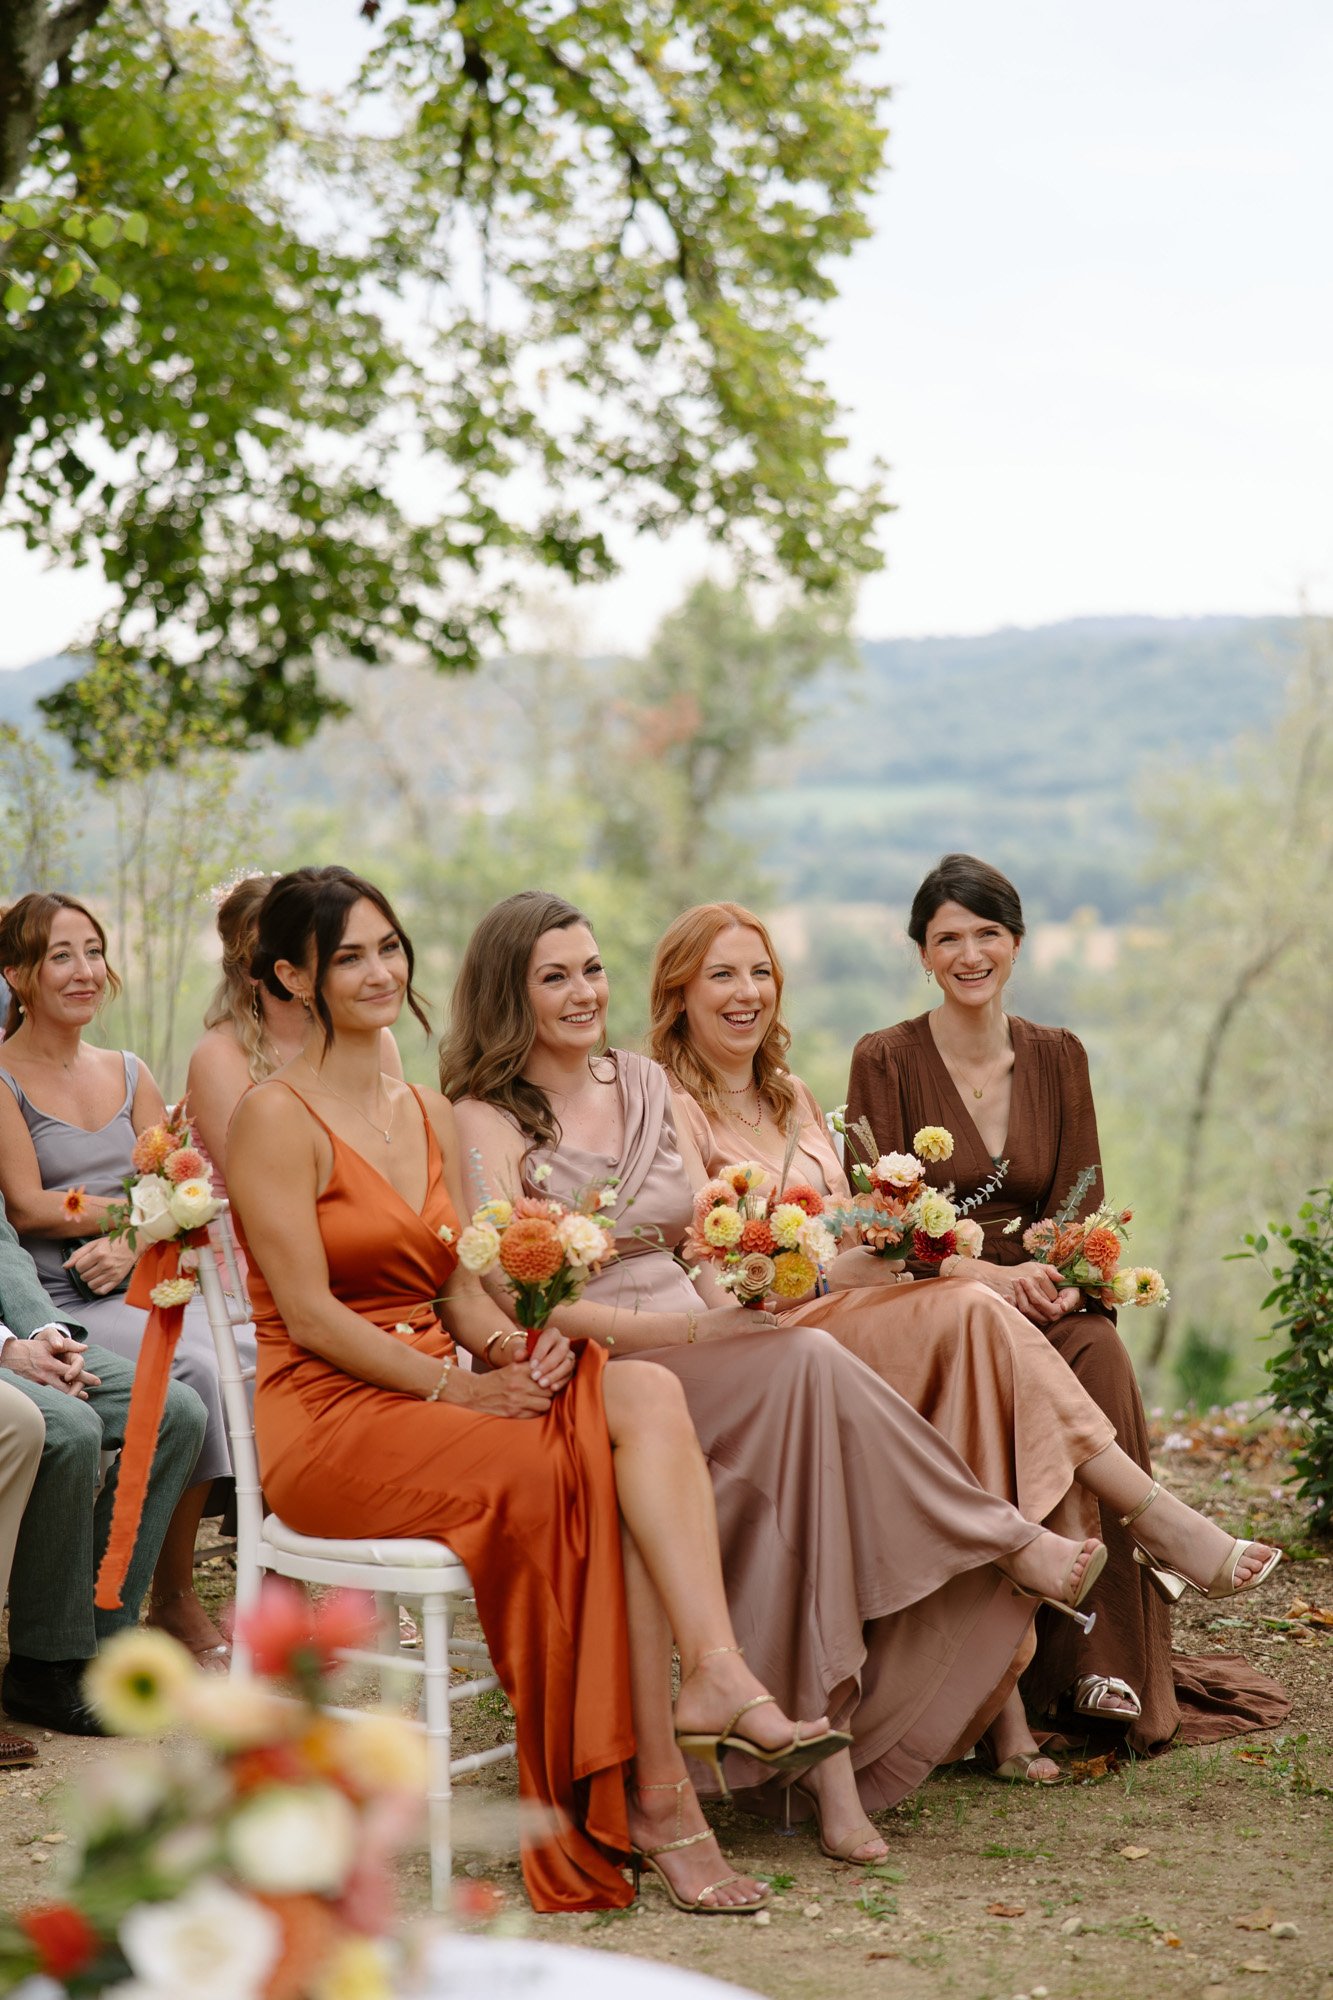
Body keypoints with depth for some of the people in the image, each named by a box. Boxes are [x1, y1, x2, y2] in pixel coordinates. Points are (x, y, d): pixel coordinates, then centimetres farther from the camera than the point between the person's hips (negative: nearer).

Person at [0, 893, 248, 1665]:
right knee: (196, 1371, -31)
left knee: (266, 1356, -24)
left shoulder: (129, 1074, 19)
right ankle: (174, 1602, -20)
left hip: (142, 1287, 5)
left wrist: (132, 1242, -11)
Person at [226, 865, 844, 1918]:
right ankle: (657, 1792, -25)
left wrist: (515, 1347, -8)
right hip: (329, 1419, -6)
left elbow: (457, 1282, 15)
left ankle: (716, 1675, -39)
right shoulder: (277, 1117, -6)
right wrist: (463, 1387, -16)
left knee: (644, 1393, -24)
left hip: (433, 1394, 6)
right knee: (587, 1467, -29)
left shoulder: (430, 1113, 19)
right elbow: (311, 1317, -12)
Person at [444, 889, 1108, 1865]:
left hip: (698, 1348, 5)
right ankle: (1012, 1545, -15)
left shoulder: (645, 1084, 17)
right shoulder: (488, 1121, -2)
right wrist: (698, 1327, -20)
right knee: (806, 1364, -30)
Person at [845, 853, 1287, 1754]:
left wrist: (1064, 1276, -15)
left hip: (1046, 1303, 3)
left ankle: (1112, 1670, -29)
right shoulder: (886, 1062, 0)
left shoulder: (1059, 1057, 12)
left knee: (1101, 1353, -31)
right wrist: (985, 1275, -22)